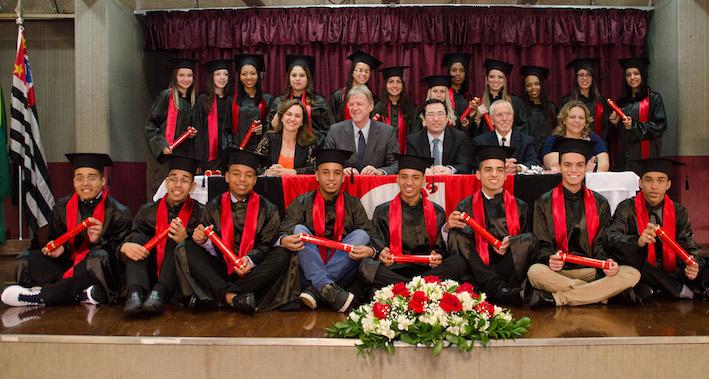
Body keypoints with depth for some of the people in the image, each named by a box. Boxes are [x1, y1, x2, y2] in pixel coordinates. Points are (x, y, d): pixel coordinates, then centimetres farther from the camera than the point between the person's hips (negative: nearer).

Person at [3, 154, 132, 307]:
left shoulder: (118, 213, -8)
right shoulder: (62, 208, 6)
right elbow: (56, 239, 15)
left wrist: (100, 240, -28)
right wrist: (60, 248, -9)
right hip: (69, 264, 5)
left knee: (99, 257, -38)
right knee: (25, 260, -11)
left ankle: (42, 296, -28)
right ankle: (82, 294, -29)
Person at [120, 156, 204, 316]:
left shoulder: (199, 213, 0)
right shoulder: (148, 211, 7)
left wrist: (185, 239, -28)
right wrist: (124, 246, -25)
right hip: (149, 276, 3)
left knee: (179, 241, -23)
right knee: (138, 238, -15)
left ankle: (159, 293, -37)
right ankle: (135, 294, -34)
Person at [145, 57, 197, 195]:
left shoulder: (191, 100, 13)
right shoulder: (166, 96, -4)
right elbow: (150, 124, -7)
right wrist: (161, 145, -18)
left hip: (183, 155, 5)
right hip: (163, 154, -5)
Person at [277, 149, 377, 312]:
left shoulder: (353, 205, 7)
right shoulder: (302, 202, 4)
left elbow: (371, 240, -3)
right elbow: (283, 233, -7)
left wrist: (370, 250, -27)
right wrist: (284, 241, -31)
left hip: (341, 268, 1)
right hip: (309, 267, -1)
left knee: (361, 234, -20)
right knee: (299, 229, -21)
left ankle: (314, 288, -31)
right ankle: (327, 289, -40)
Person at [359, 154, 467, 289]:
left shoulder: (436, 212, 13)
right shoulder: (383, 212, 10)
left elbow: (440, 248, 12)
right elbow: (378, 247, 5)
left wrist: (437, 256, -12)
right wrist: (381, 255, -19)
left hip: (427, 269, 1)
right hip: (393, 271, -1)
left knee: (459, 262, -27)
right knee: (367, 267, -32)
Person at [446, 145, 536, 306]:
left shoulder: (519, 207, 12)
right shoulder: (466, 207, 9)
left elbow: (526, 245, 11)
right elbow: (455, 244, 1)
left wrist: (510, 244, -11)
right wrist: (448, 227, -20)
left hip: (507, 269, 0)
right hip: (477, 270, 0)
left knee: (529, 239, -20)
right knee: (457, 234, -23)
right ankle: (498, 289, -38)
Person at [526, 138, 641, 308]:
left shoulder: (600, 204, 14)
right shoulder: (544, 203, 7)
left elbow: (599, 244, 8)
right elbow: (542, 245, 1)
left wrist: (607, 263, -15)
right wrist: (550, 259, -23)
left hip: (591, 271, 3)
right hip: (557, 272, -2)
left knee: (632, 274, -24)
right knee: (535, 272, -35)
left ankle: (556, 298, -27)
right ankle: (604, 293, -23)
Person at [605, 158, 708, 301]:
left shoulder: (678, 211, 5)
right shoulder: (627, 209, -4)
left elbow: (689, 247, 2)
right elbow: (610, 238, -19)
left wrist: (693, 267, -21)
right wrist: (638, 241, -39)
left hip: (670, 274, 2)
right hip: (639, 272, -1)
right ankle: (682, 290, -25)